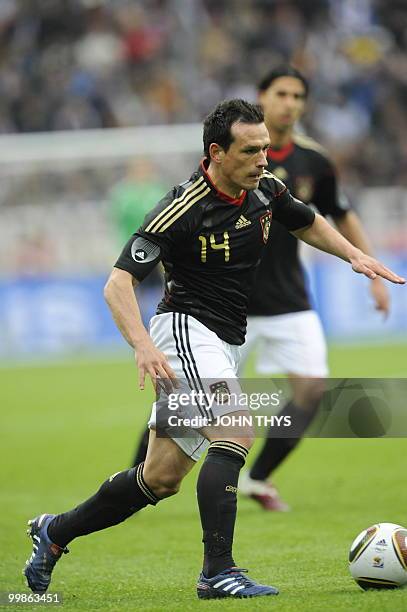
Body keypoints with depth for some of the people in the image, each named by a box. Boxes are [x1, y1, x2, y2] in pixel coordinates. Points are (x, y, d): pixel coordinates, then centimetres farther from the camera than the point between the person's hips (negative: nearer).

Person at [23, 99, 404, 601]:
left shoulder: (265, 190, 2)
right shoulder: (183, 210, -20)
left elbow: (308, 224, 24)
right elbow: (118, 283, -22)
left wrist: (354, 255, 7)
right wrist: (143, 345, -37)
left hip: (222, 346, 8)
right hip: (186, 331, -8)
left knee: (161, 479, 11)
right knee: (236, 434, -27)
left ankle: (56, 532, 27)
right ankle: (217, 572, -26)